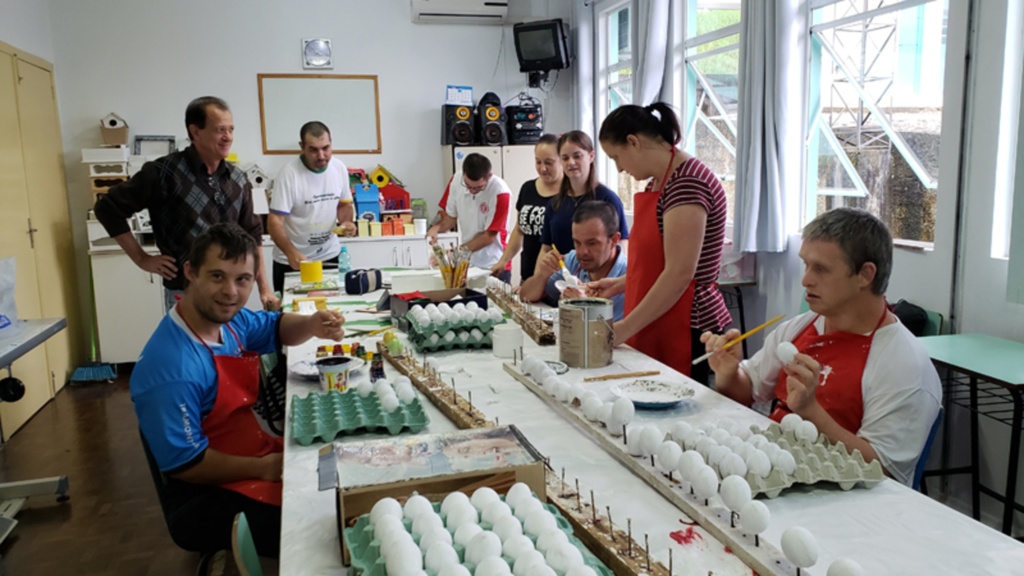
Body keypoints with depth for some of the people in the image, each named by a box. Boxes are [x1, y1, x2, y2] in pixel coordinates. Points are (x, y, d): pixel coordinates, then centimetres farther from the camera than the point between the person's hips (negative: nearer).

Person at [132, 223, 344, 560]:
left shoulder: (229, 318, -2)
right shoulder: (171, 369, -28)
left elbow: (274, 328, 16)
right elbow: (185, 464, -23)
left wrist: (313, 326, -5)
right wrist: (265, 468, -17)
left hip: (260, 454, 9)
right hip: (206, 499, -9)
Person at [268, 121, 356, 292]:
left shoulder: (339, 168, -1)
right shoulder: (289, 174, -16)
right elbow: (274, 221, -19)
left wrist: (346, 221, -7)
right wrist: (291, 252, -35)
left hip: (330, 254, 4)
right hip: (292, 260, -4)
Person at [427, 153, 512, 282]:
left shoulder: (500, 193, -20)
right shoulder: (456, 180, -5)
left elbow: (488, 237, -16)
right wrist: (437, 228, -11)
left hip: (494, 267, -4)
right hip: (467, 264, 4)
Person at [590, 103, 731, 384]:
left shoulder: (688, 183, -17)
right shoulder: (657, 182, 14)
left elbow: (679, 274, -23)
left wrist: (623, 329, -19)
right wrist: (621, 283, 16)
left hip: (686, 334, -9)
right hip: (655, 334, 9)